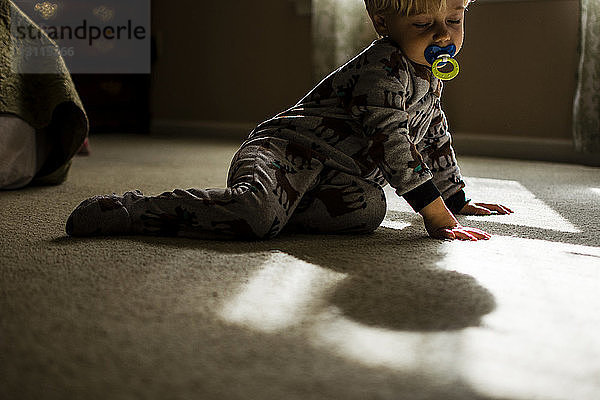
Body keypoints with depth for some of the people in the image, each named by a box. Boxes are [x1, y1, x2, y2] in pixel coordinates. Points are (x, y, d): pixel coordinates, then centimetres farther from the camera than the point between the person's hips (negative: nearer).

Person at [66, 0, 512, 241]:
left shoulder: (430, 77, 16)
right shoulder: (384, 67, -16)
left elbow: (434, 136, 31)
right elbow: (391, 142, -24)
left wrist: (458, 199, 35)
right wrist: (437, 216, -25)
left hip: (338, 174, 8)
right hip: (284, 148, -8)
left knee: (368, 208, -25)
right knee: (257, 214, -37)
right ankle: (131, 210, -19)